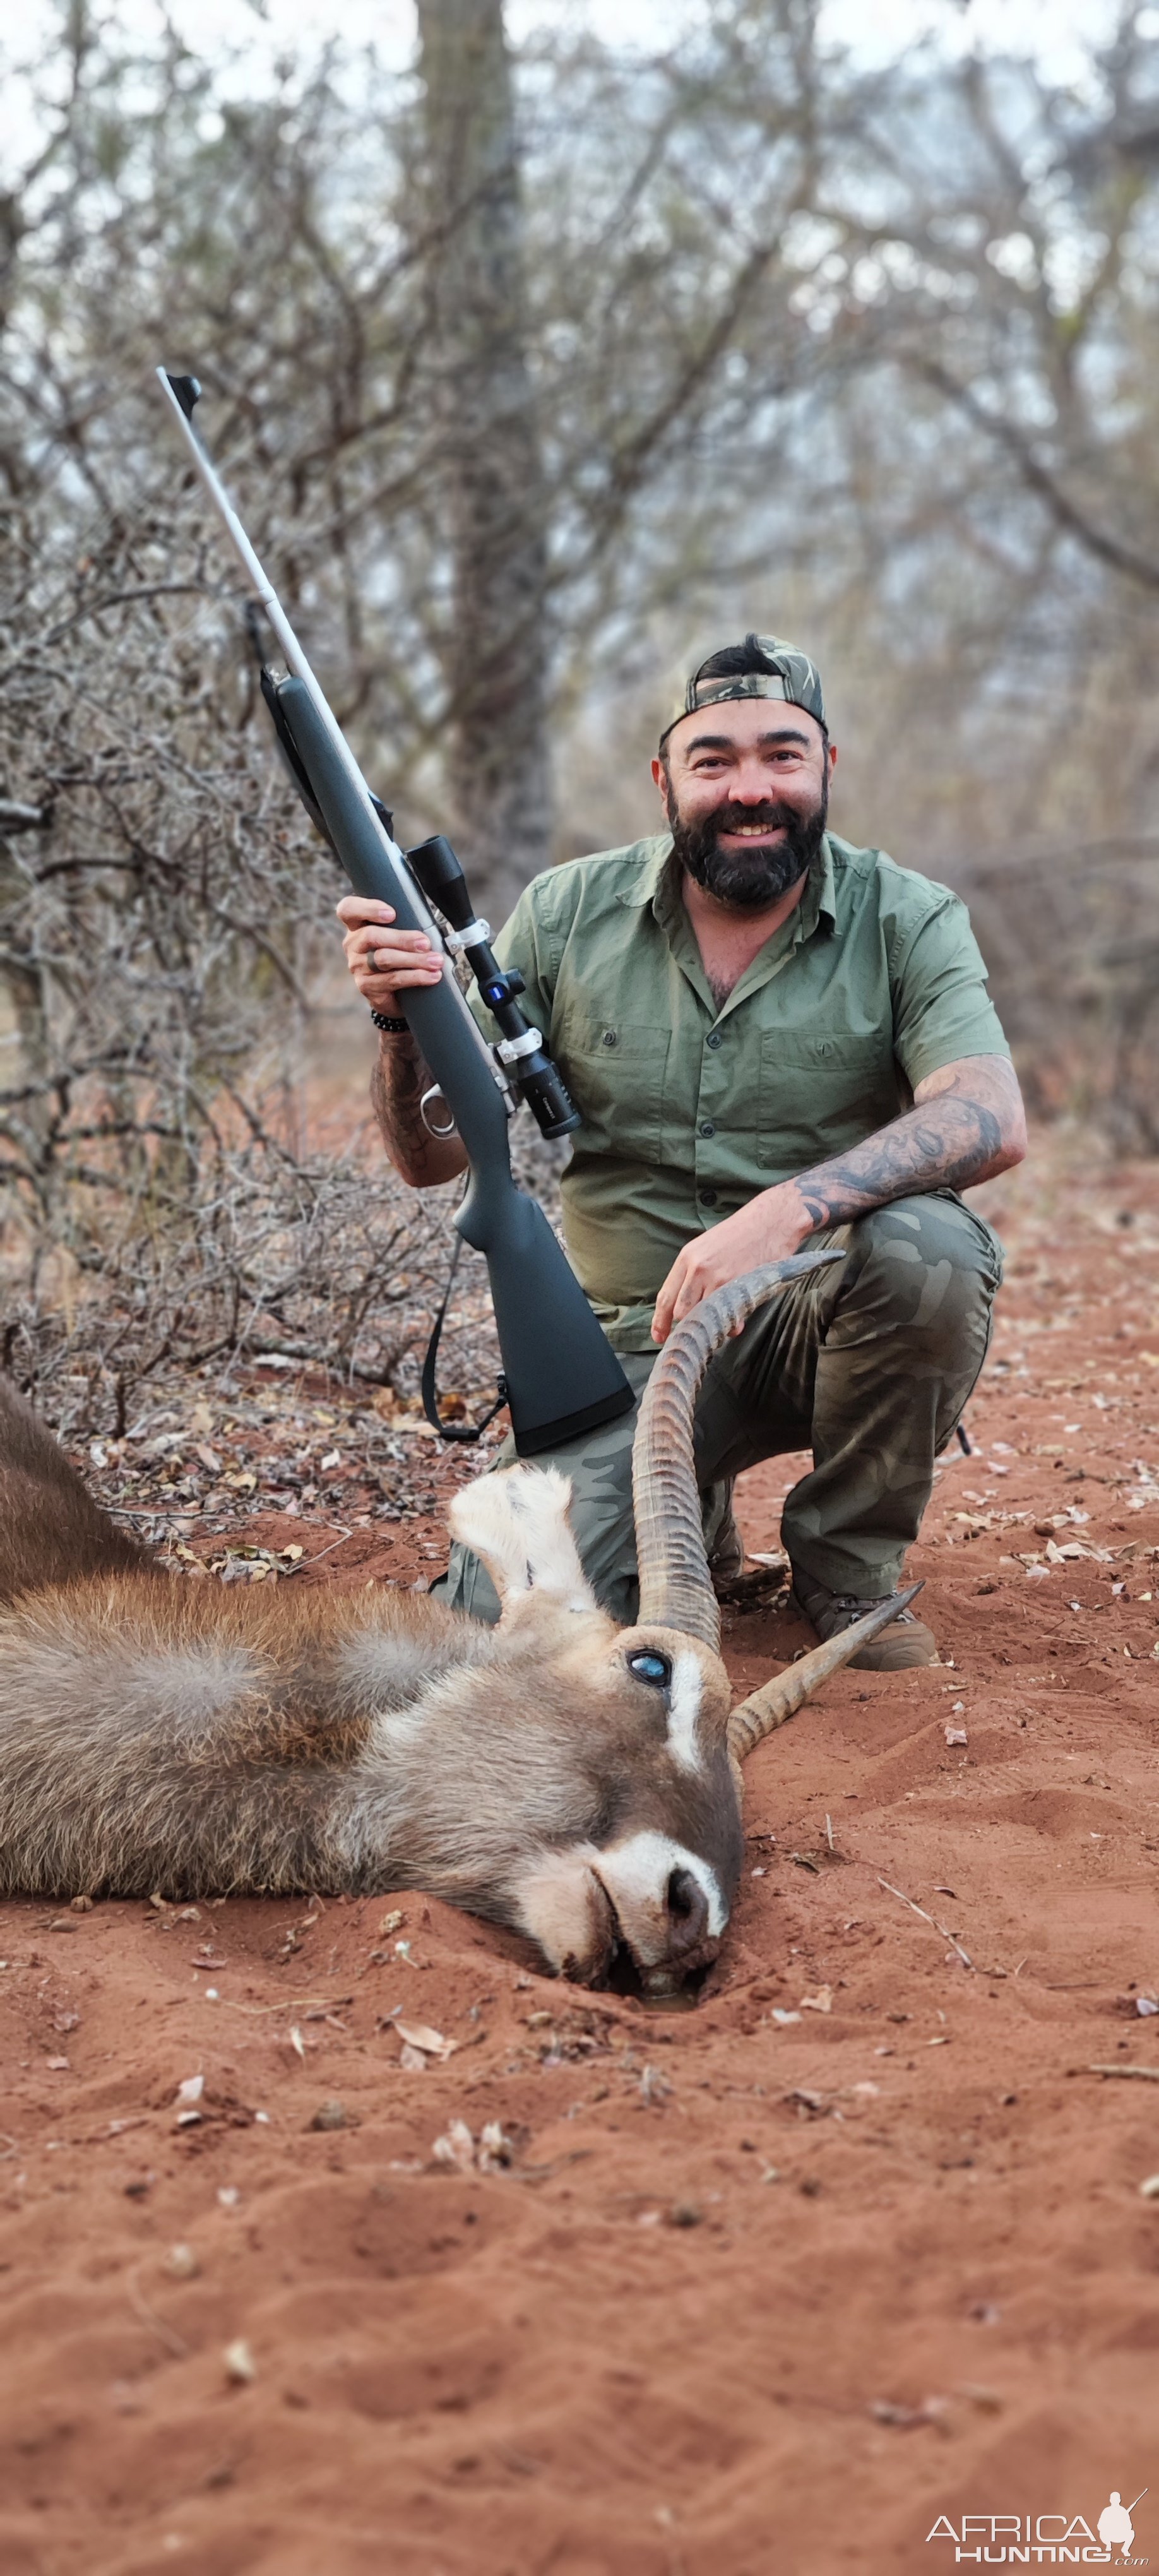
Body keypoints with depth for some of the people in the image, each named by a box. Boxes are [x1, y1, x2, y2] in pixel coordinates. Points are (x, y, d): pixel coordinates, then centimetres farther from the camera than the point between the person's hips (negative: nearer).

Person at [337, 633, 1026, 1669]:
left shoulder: (908, 922, -6)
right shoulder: (567, 917, -1)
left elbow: (990, 1121, -24)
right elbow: (433, 1157, 1)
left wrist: (786, 1211, -41)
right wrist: (405, 1018, -21)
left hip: (820, 1321, -1)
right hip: (640, 1347, 1)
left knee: (926, 1245, -35)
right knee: (504, 1613, -21)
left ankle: (850, 1562, -6)